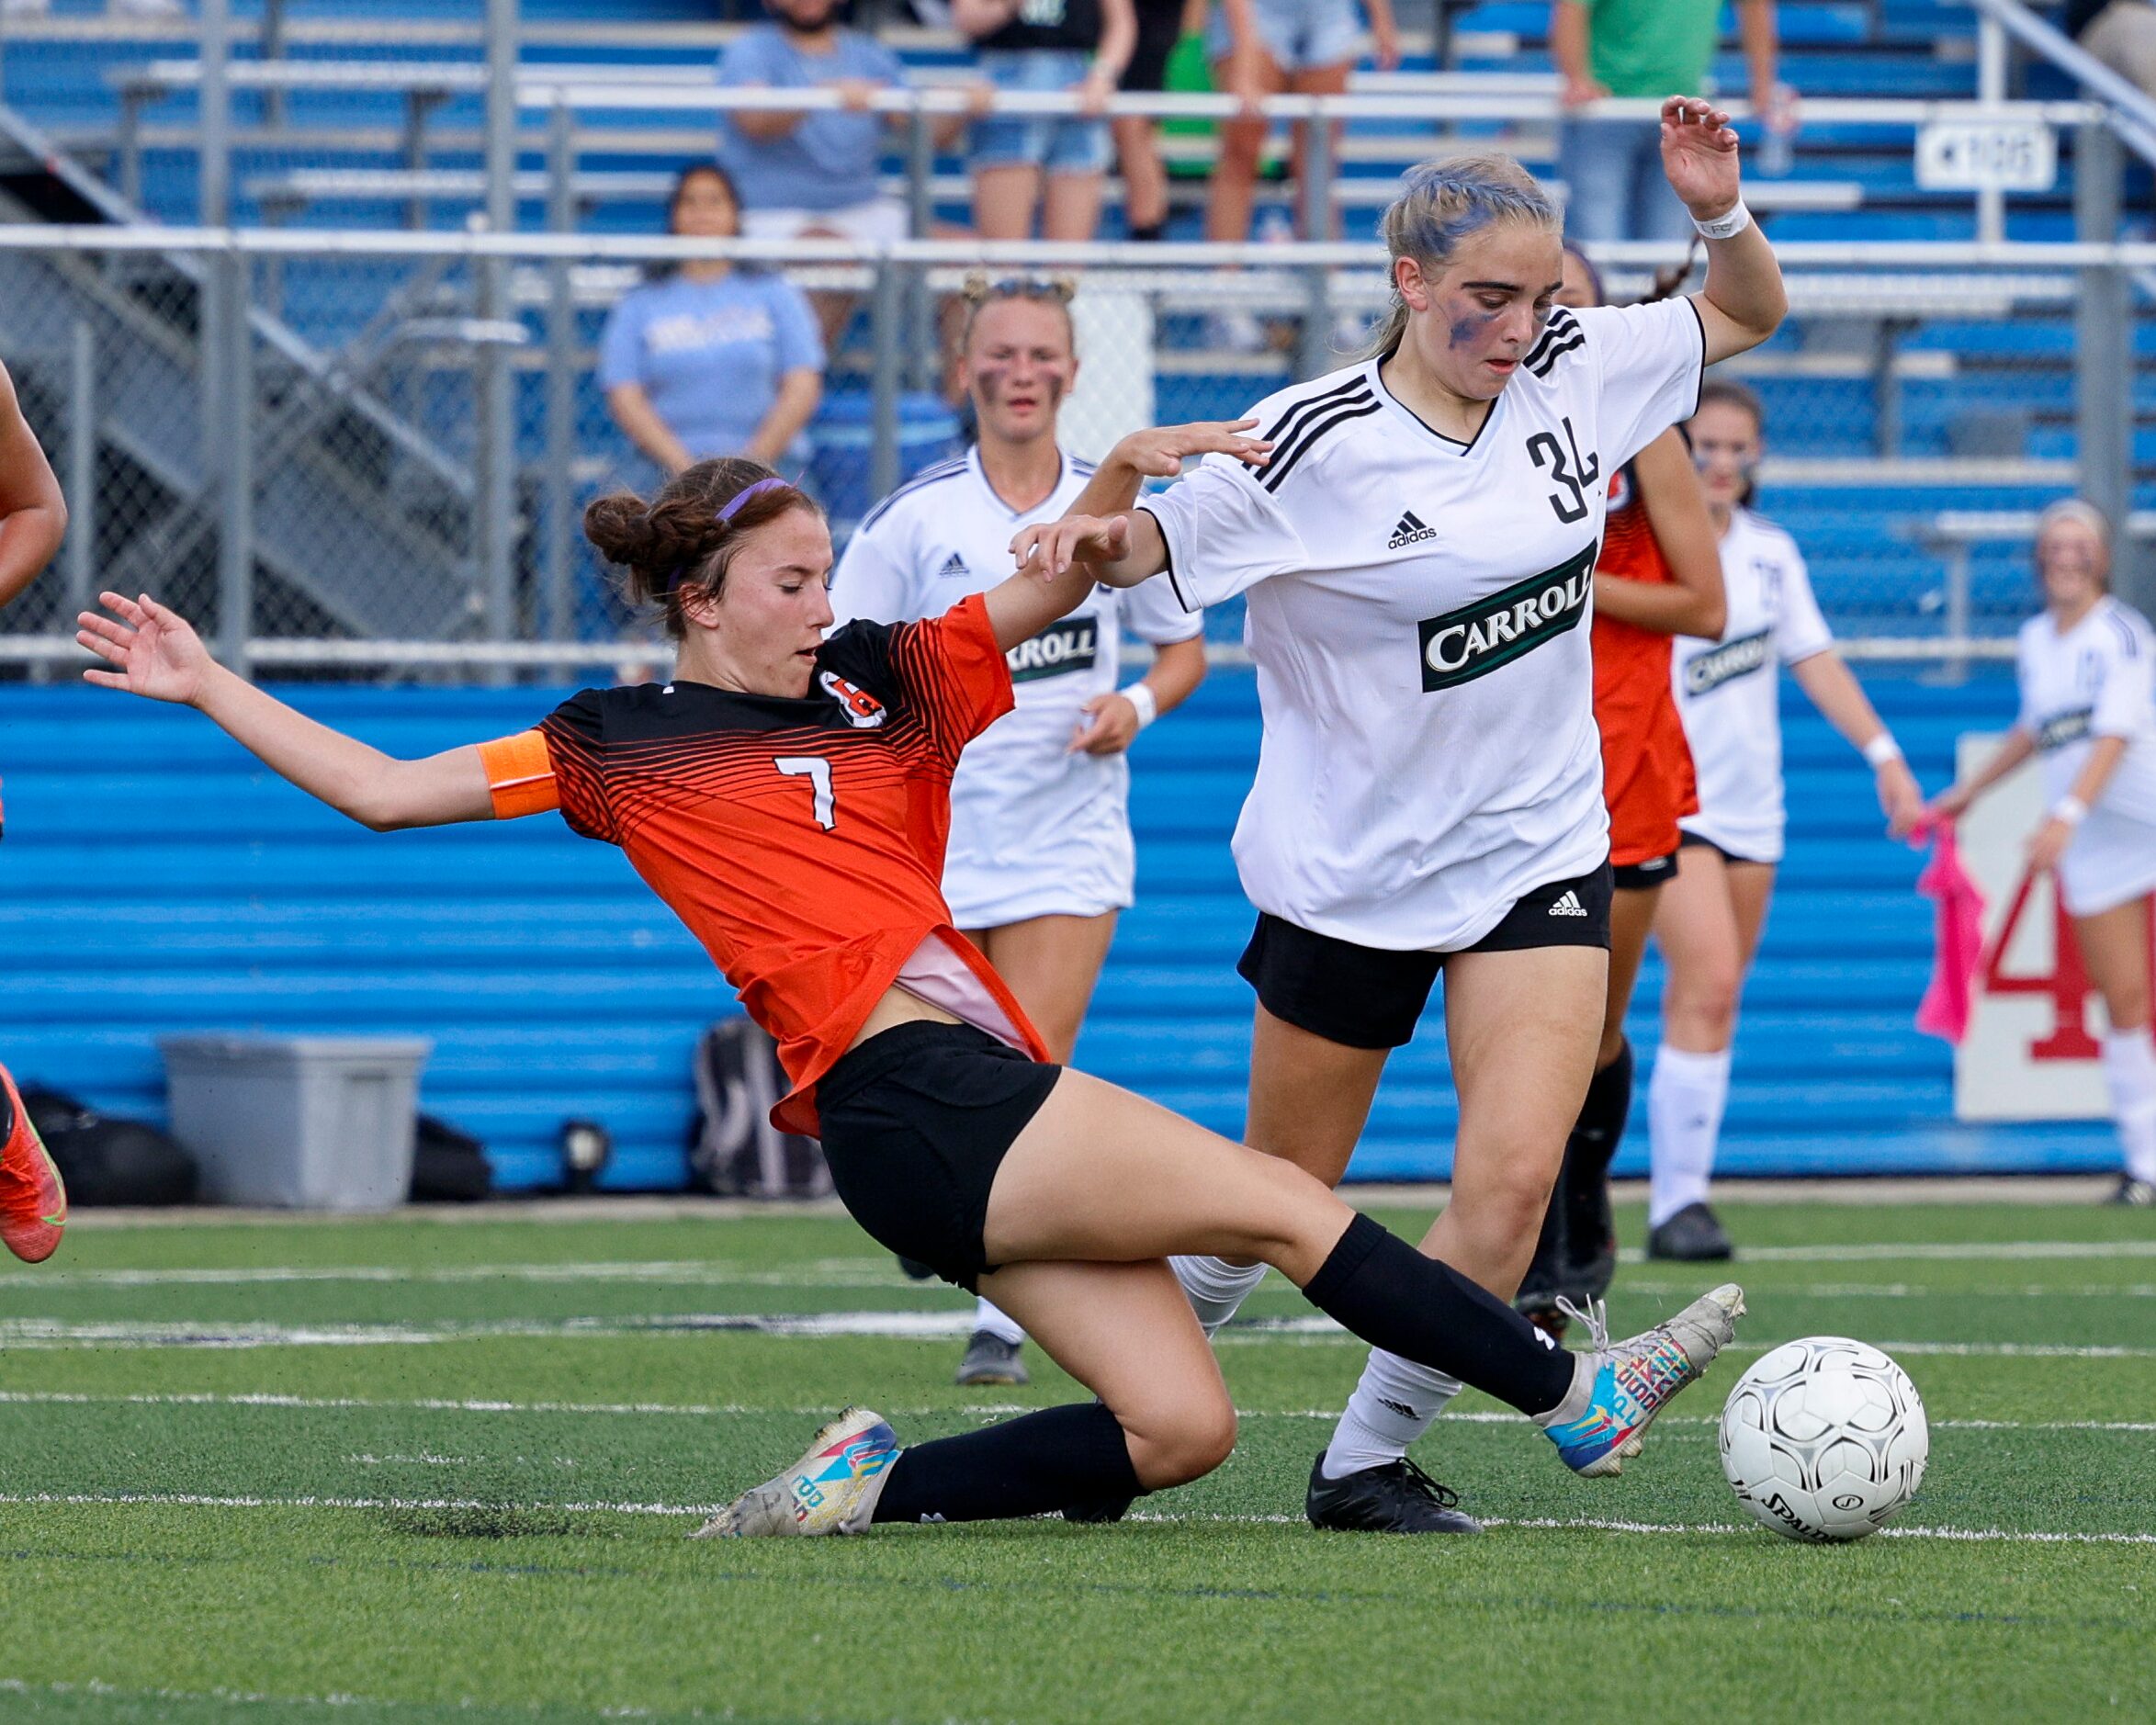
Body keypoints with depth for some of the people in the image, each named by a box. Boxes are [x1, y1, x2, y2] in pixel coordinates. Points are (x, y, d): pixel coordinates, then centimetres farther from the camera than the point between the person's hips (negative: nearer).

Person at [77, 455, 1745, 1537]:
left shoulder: (879, 680, 19)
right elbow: (383, 790, 11)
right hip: (911, 1100, -7)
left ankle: (872, 1489, 6)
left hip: (992, 1099, 7)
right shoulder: (622, 746, 6)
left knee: (1178, 1425, -3)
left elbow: (1049, 587, 16)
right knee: (1280, 1200, -11)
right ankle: (1575, 1394, -5)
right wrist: (211, 685, 9)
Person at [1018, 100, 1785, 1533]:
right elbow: (1160, 544, -11)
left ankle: (1370, 1459, 0)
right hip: (1344, 866, -3)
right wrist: (1103, 534, -35)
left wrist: (1722, 209, -9)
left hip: (1538, 850, 3)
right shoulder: (1318, 443, -18)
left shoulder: (1576, 370, -4)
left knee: (1515, 1173, -16)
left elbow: (1752, 314, 12)